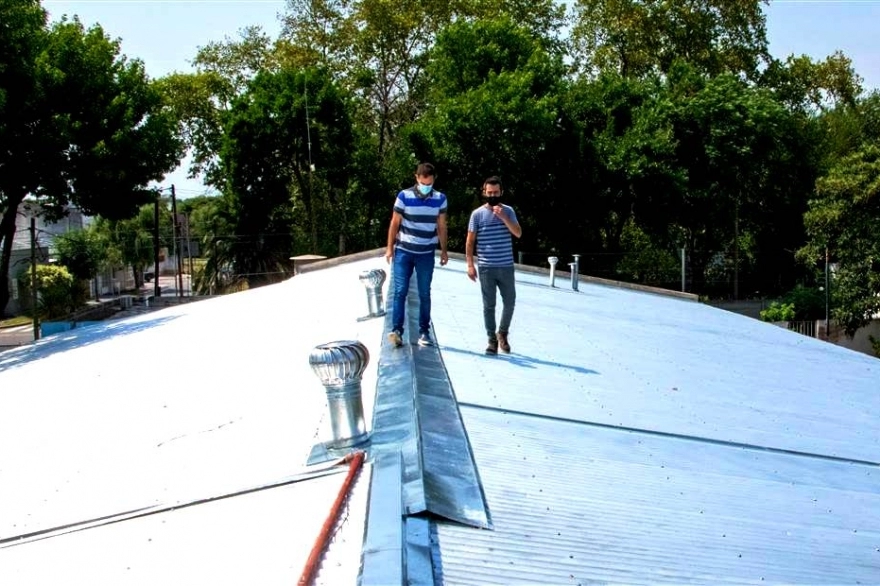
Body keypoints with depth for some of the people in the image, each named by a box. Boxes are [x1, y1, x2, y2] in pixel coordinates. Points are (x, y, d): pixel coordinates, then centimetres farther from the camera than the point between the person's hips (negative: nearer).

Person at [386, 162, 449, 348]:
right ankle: (396, 330, -7)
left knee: (425, 294, 6)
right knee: (400, 291, -6)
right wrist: (390, 247, -2)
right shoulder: (404, 196, -7)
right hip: (403, 251, -2)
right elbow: (395, 223, -1)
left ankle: (424, 332, 11)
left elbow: (441, 226, 8)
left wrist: (444, 250, 9)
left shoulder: (440, 199, 0)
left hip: (426, 254, 2)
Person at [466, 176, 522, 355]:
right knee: (489, 305, 3)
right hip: (486, 268, -2)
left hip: (506, 267, 2)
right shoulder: (477, 214, -1)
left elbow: (518, 233, -6)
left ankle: (502, 333, 28)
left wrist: (503, 217, -17)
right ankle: (492, 340, 12)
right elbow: (470, 241, 1)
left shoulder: (508, 211, 5)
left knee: (509, 302, 7)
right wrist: (470, 265, -7)